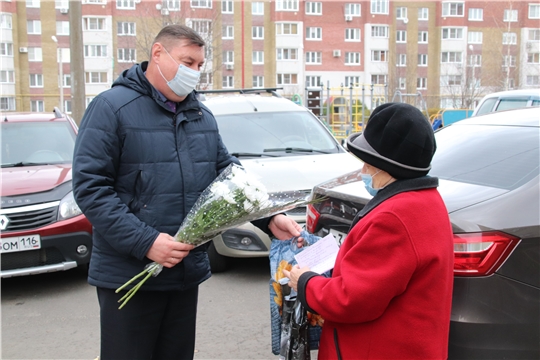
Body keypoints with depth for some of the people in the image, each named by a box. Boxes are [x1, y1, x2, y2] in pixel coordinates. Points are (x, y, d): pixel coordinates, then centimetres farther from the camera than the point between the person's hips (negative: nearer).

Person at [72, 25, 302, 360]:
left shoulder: (202, 115, 11)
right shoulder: (111, 107, -9)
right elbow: (89, 186, -15)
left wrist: (270, 219, -5)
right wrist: (145, 242, -23)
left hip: (187, 272, 6)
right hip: (128, 274, -6)